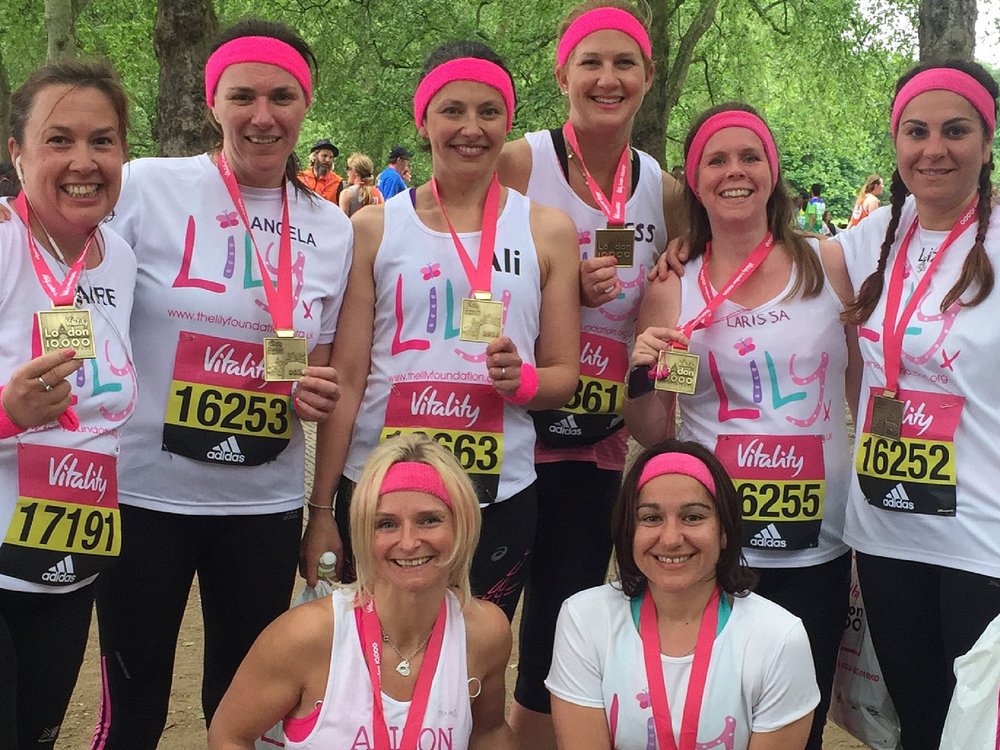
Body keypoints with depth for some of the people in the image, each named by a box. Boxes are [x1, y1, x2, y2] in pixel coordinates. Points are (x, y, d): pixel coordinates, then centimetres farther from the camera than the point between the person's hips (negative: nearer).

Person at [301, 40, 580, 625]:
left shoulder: (548, 231, 4)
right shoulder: (375, 228, 2)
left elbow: (564, 377, 7)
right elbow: (348, 380, 2)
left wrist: (521, 379, -15)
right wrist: (321, 510, 0)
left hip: (500, 495, 1)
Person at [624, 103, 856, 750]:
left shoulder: (828, 266, 0)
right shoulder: (672, 290, 0)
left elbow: (868, 391, 9)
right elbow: (652, 434, 6)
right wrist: (641, 375, -14)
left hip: (819, 545, 0)